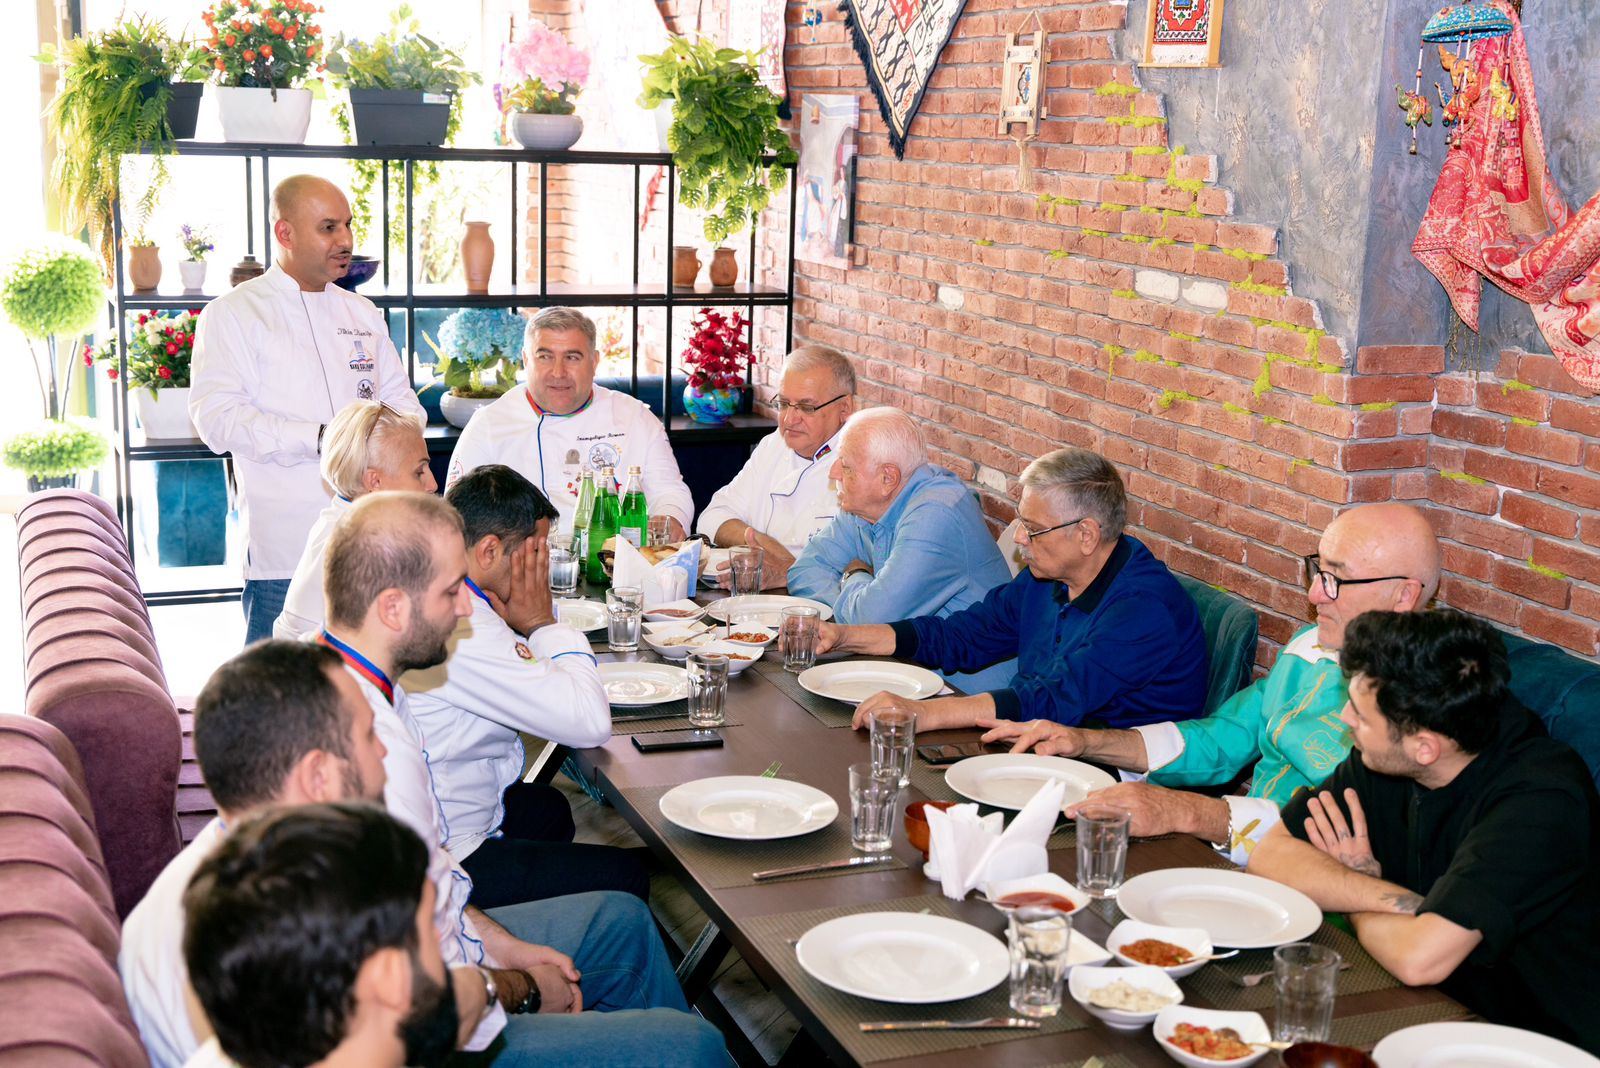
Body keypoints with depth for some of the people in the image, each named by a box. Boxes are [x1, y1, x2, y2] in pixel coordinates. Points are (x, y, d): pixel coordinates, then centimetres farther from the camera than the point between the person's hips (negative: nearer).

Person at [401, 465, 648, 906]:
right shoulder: (460, 629, -28)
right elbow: (591, 721, -26)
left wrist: (529, 629, -4)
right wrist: (543, 623, -13)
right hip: (443, 858, -11)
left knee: (547, 807, 34)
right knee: (626, 876, -7)